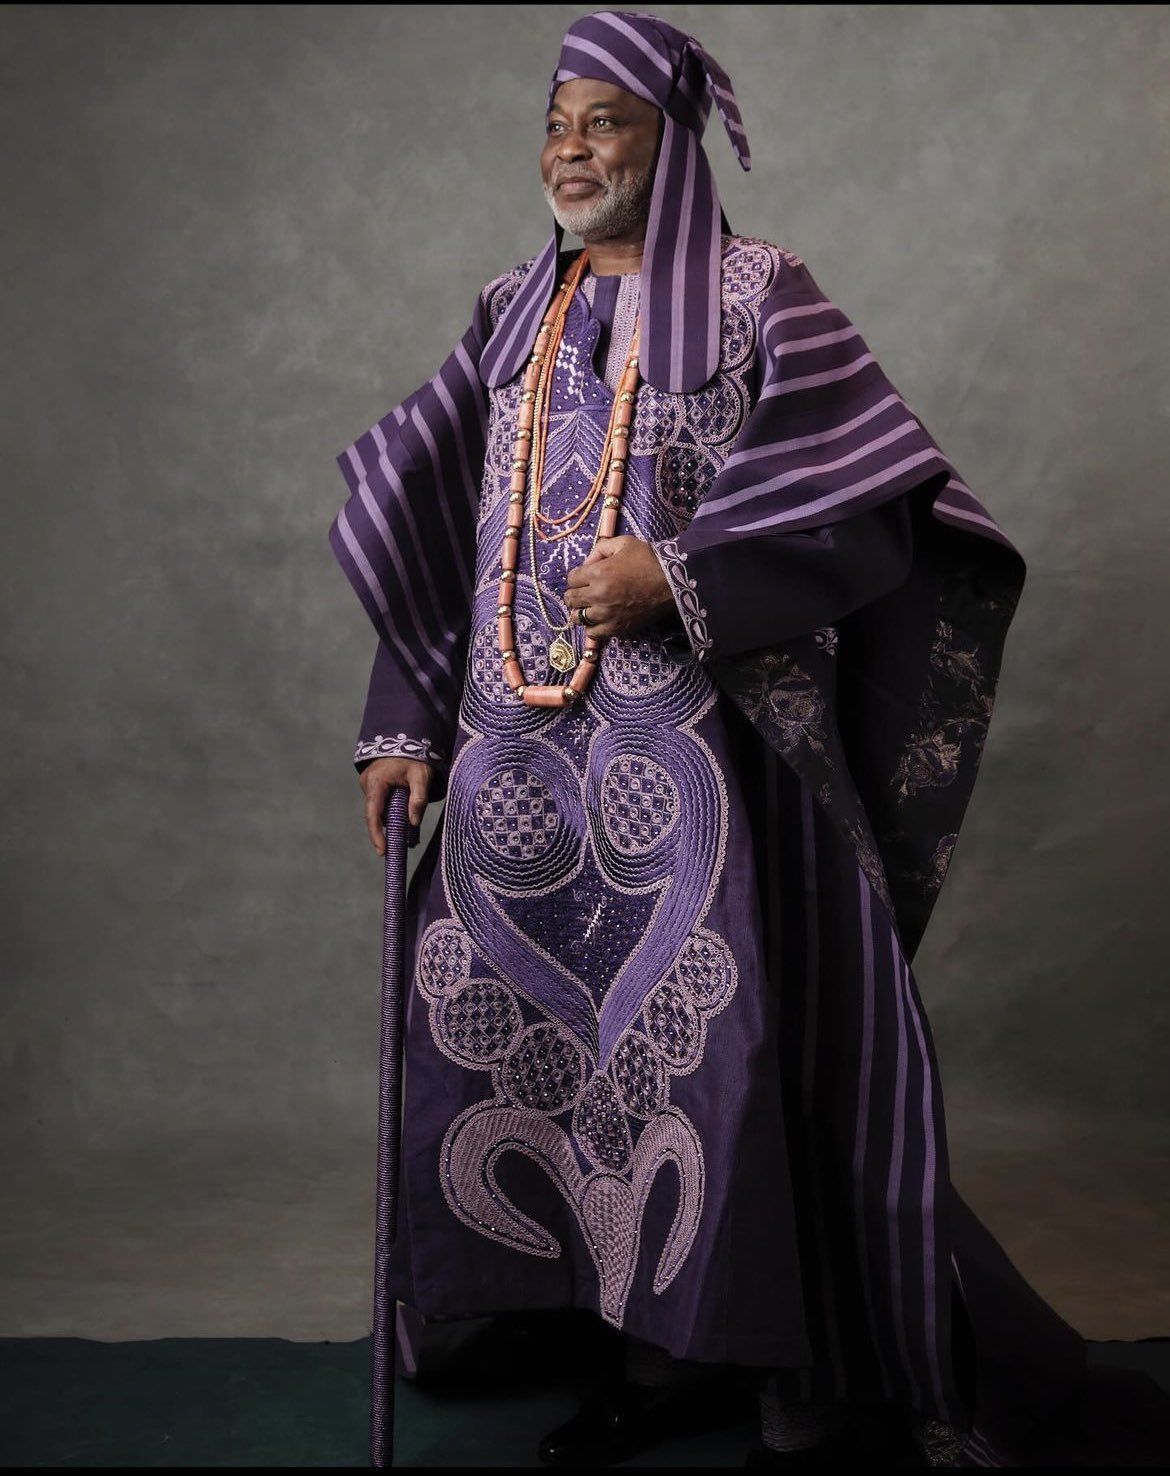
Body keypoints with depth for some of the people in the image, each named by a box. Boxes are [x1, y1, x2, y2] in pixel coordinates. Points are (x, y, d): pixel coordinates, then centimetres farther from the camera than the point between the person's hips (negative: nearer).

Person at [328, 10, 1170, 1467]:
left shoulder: (756, 294, -1)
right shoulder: (513, 315, 15)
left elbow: (873, 514, -9)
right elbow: (440, 540, 14)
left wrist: (680, 578, -17)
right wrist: (404, 724, 8)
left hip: (687, 759, -5)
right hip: (521, 761, 6)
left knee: (710, 1048, -3)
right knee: (521, 1042, 8)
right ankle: (658, 1352, 26)